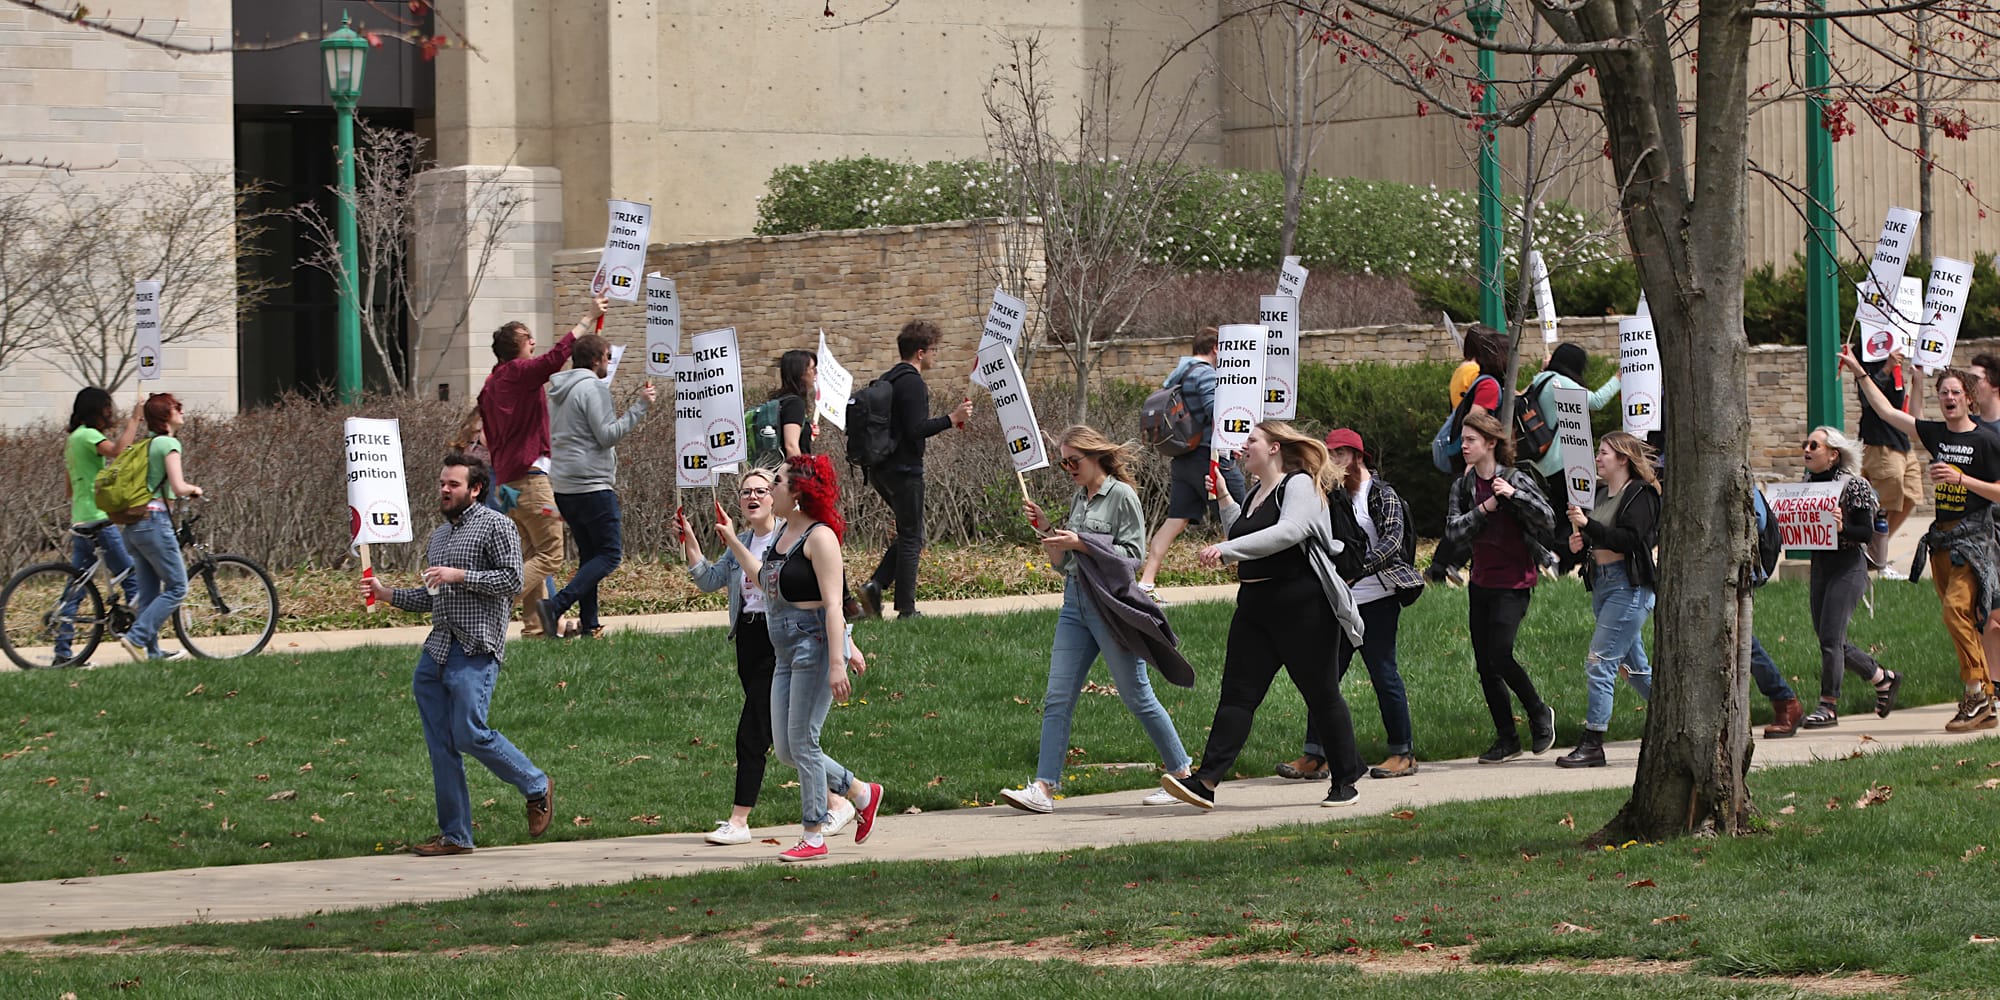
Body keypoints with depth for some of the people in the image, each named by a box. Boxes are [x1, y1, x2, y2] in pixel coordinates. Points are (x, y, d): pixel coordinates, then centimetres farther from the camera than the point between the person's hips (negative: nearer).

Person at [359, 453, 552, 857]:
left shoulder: (495, 526, -2)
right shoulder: (440, 535, 22)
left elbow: (512, 580, -12)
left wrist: (459, 575, -16)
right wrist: (386, 593, 13)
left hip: (475, 650, -8)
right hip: (436, 650, 8)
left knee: (470, 734, -14)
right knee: (441, 747, 3)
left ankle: (537, 788, 8)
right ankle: (454, 835, 6)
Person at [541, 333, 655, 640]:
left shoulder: (558, 391, 15)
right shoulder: (593, 388, -11)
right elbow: (607, 434, -17)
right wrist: (639, 407, -14)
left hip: (563, 487, 9)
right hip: (592, 485, -9)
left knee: (589, 554, 15)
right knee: (609, 555, -6)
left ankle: (589, 625, 10)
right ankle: (556, 605, -21)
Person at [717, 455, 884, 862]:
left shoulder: (819, 537, -14)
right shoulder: (784, 533, 13)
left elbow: (833, 604, -19)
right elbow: (766, 580, 30)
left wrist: (837, 663, -24)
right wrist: (732, 542, 31)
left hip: (816, 645, -9)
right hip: (787, 652, 10)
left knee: (802, 743, -5)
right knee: (786, 750, 9)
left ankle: (814, 838, 3)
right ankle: (862, 793, 24)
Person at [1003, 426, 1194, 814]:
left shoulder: (1122, 496, -6)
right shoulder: (1078, 499, 15)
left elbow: (1132, 554, -13)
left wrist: (1081, 543, -17)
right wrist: (1044, 529, 3)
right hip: (1075, 604, 7)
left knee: (1137, 697, 1)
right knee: (1057, 699, -2)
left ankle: (1183, 775, 14)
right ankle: (1044, 788, -6)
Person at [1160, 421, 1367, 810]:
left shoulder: (1299, 486, -8)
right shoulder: (1256, 494, 19)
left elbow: (1290, 531, -26)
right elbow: (1240, 538, 28)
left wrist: (1227, 549, -31)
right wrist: (1223, 499, 20)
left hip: (1302, 608, -8)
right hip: (1255, 606, 8)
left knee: (1321, 694, 2)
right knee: (1237, 694, -3)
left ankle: (1345, 782, 14)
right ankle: (1206, 781, -13)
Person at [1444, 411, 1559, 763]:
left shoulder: (1516, 480, -6)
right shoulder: (1463, 485, 7)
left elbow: (1548, 522, -12)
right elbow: (1452, 529, -3)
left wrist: (1514, 494, -22)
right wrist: (1484, 509, -16)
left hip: (1513, 582, -6)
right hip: (1480, 583, 6)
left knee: (1499, 655, -16)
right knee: (1485, 665, 4)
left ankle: (1539, 714, 8)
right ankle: (1506, 739, 14)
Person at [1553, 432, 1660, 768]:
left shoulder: (1640, 494, -8)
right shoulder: (1599, 494, 16)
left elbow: (1630, 540, -19)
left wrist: (1589, 525, -24)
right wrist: (1579, 542, 0)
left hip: (1630, 586, -9)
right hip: (1601, 583, 9)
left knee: (1600, 664, -12)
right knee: (1634, 667, 13)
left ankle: (1591, 745, -11)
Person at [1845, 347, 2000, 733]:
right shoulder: (1935, 434, 11)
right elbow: (1885, 411, 16)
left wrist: (1961, 478, -17)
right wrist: (1859, 373, 14)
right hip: (1942, 536, 6)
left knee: (1957, 608, -21)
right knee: (1960, 617, 4)